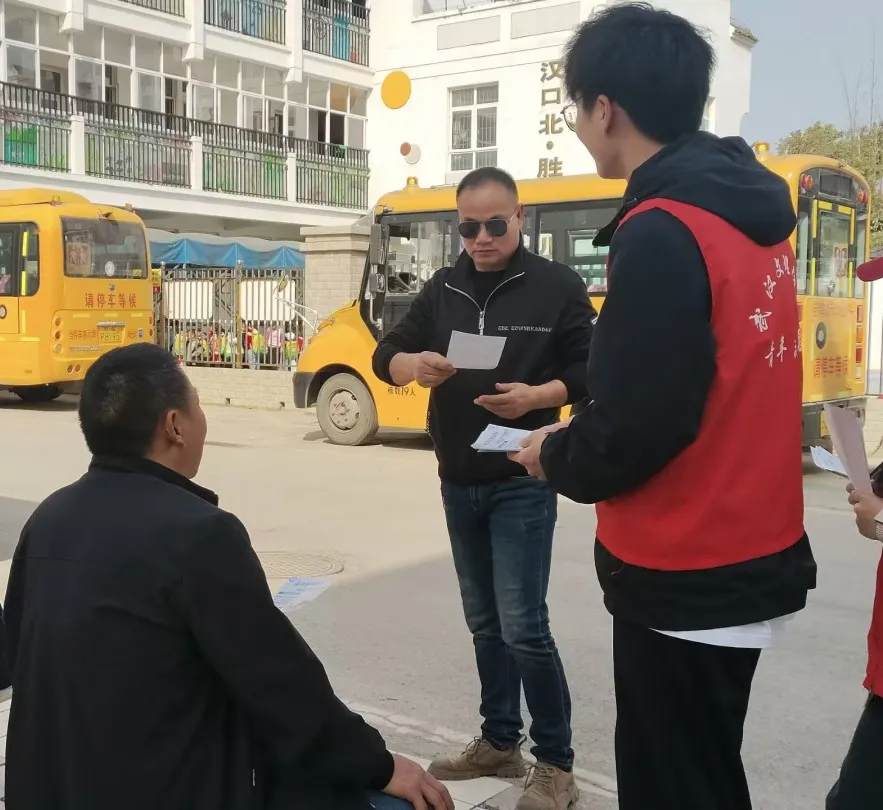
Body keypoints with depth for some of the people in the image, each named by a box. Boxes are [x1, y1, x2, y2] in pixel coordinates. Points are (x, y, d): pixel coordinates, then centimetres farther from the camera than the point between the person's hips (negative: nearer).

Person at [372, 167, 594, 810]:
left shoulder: (557, 287, -5)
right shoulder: (443, 289, 7)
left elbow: (590, 372, -6)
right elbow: (386, 355, 4)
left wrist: (538, 396, -25)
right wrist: (412, 364, -19)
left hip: (521, 483, -5)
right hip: (458, 484, 5)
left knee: (524, 626, -7)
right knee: (484, 623, 15)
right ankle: (500, 743, 30)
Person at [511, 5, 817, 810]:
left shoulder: (661, 232, -21)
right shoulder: (750, 212, 6)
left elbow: (635, 428, -24)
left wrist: (556, 457, -4)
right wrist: (578, 431, 11)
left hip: (685, 574, -9)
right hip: (749, 555, 9)